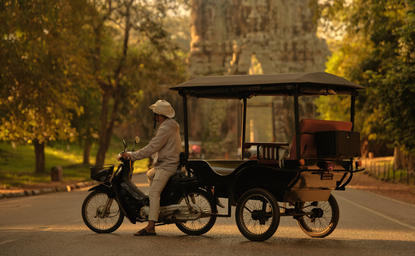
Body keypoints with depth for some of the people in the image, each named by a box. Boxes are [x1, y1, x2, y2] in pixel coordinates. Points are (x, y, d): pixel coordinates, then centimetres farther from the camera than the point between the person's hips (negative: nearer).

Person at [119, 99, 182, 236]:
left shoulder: (165, 128, -18)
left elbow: (152, 148, -22)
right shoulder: (171, 125, 15)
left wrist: (132, 155, -18)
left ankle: (150, 227, -25)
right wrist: (138, 152, 24)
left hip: (167, 166, -11)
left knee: (153, 193, -18)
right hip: (167, 162, 11)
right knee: (149, 174, 32)